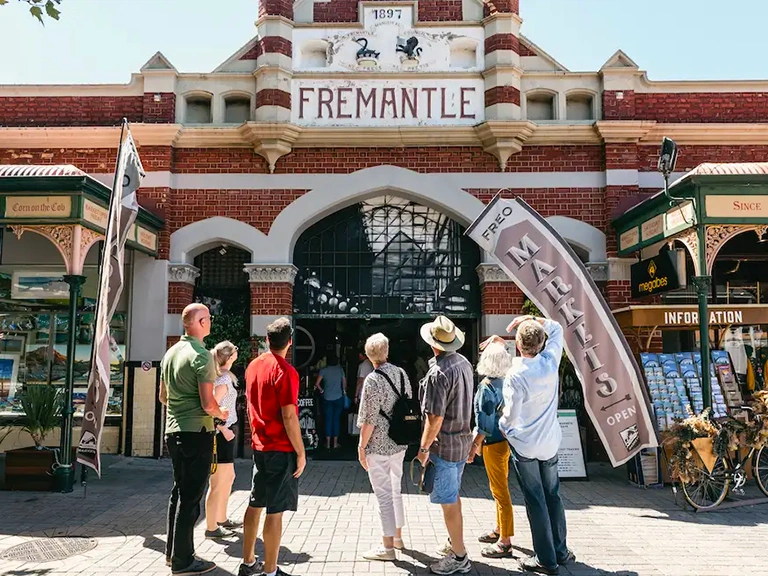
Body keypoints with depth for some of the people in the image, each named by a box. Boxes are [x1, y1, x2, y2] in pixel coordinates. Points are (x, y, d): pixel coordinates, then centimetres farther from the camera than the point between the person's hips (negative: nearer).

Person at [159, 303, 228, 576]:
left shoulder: (170, 353, 9)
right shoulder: (201, 356, -17)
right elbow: (208, 404, -20)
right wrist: (222, 414, 0)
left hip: (173, 430, 9)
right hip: (196, 432, -8)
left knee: (179, 491, 19)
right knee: (191, 496, 0)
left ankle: (173, 552, 29)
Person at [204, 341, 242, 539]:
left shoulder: (224, 376, 11)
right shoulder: (223, 378, -17)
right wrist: (224, 429, -20)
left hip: (225, 432, 10)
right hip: (222, 434, -10)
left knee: (229, 477, 21)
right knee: (217, 484, -1)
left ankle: (221, 519, 33)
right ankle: (211, 528, 8)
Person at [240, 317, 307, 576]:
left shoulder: (253, 366, 6)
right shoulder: (285, 371, -18)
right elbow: (289, 417, -20)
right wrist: (301, 453, -13)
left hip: (259, 446, 8)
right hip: (282, 450, -8)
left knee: (255, 504, 17)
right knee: (275, 511, -1)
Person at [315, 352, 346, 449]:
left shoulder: (323, 370, -4)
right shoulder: (340, 369, 1)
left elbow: (317, 383, -10)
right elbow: (344, 382, 5)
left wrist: (321, 390, 7)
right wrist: (344, 391, 22)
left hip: (327, 398, -1)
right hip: (338, 398, 1)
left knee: (328, 420, 6)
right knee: (336, 419, 7)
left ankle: (328, 443, 9)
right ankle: (335, 442, 11)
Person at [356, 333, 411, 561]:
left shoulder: (373, 380, -19)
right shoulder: (401, 373, 2)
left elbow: (369, 420, -18)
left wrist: (362, 447, -8)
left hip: (378, 446, -7)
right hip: (400, 443, 7)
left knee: (384, 495, 2)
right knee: (395, 490, 20)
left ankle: (387, 546, 12)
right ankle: (397, 536, 33)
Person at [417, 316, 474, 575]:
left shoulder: (438, 373, -25)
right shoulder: (464, 362, 1)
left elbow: (435, 418, -25)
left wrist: (423, 448, -13)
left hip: (443, 445, -9)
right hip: (463, 439, 9)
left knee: (448, 502, 3)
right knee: (453, 496, 23)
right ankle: (455, 542, 37)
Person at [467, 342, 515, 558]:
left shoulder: (486, 386, -19)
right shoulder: (506, 382, 3)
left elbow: (485, 423, -20)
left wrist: (474, 445, -14)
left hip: (494, 443, -8)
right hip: (505, 439, 8)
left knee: (500, 490, -1)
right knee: (499, 488, 21)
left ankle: (505, 542, 7)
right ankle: (500, 530, 35)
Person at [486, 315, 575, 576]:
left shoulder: (515, 375, -23)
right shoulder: (551, 361, -10)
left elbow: (511, 417, -16)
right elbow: (556, 329, 9)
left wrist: (501, 425, 5)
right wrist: (532, 319, -1)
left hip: (525, 445, -5)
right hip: (550, 442, 5)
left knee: (535, 501, 5)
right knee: (553, 496, 18)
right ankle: (560, 551, 28)